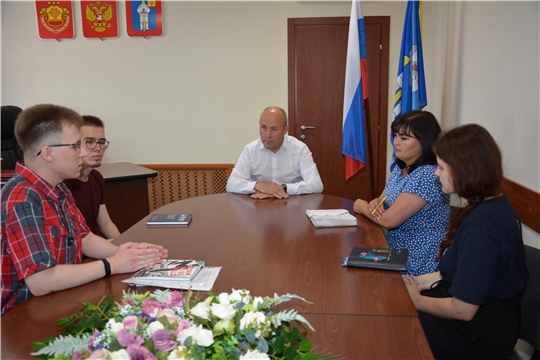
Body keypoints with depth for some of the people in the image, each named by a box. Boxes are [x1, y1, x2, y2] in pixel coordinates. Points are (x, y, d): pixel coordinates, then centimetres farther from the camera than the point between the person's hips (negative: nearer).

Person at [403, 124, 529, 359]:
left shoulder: (480, 226, -30)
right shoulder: (496, 204, -1)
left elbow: (463, 310, -26)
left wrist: (416, 301, -12)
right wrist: (429, 279, 1)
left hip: (479, 334, -8)